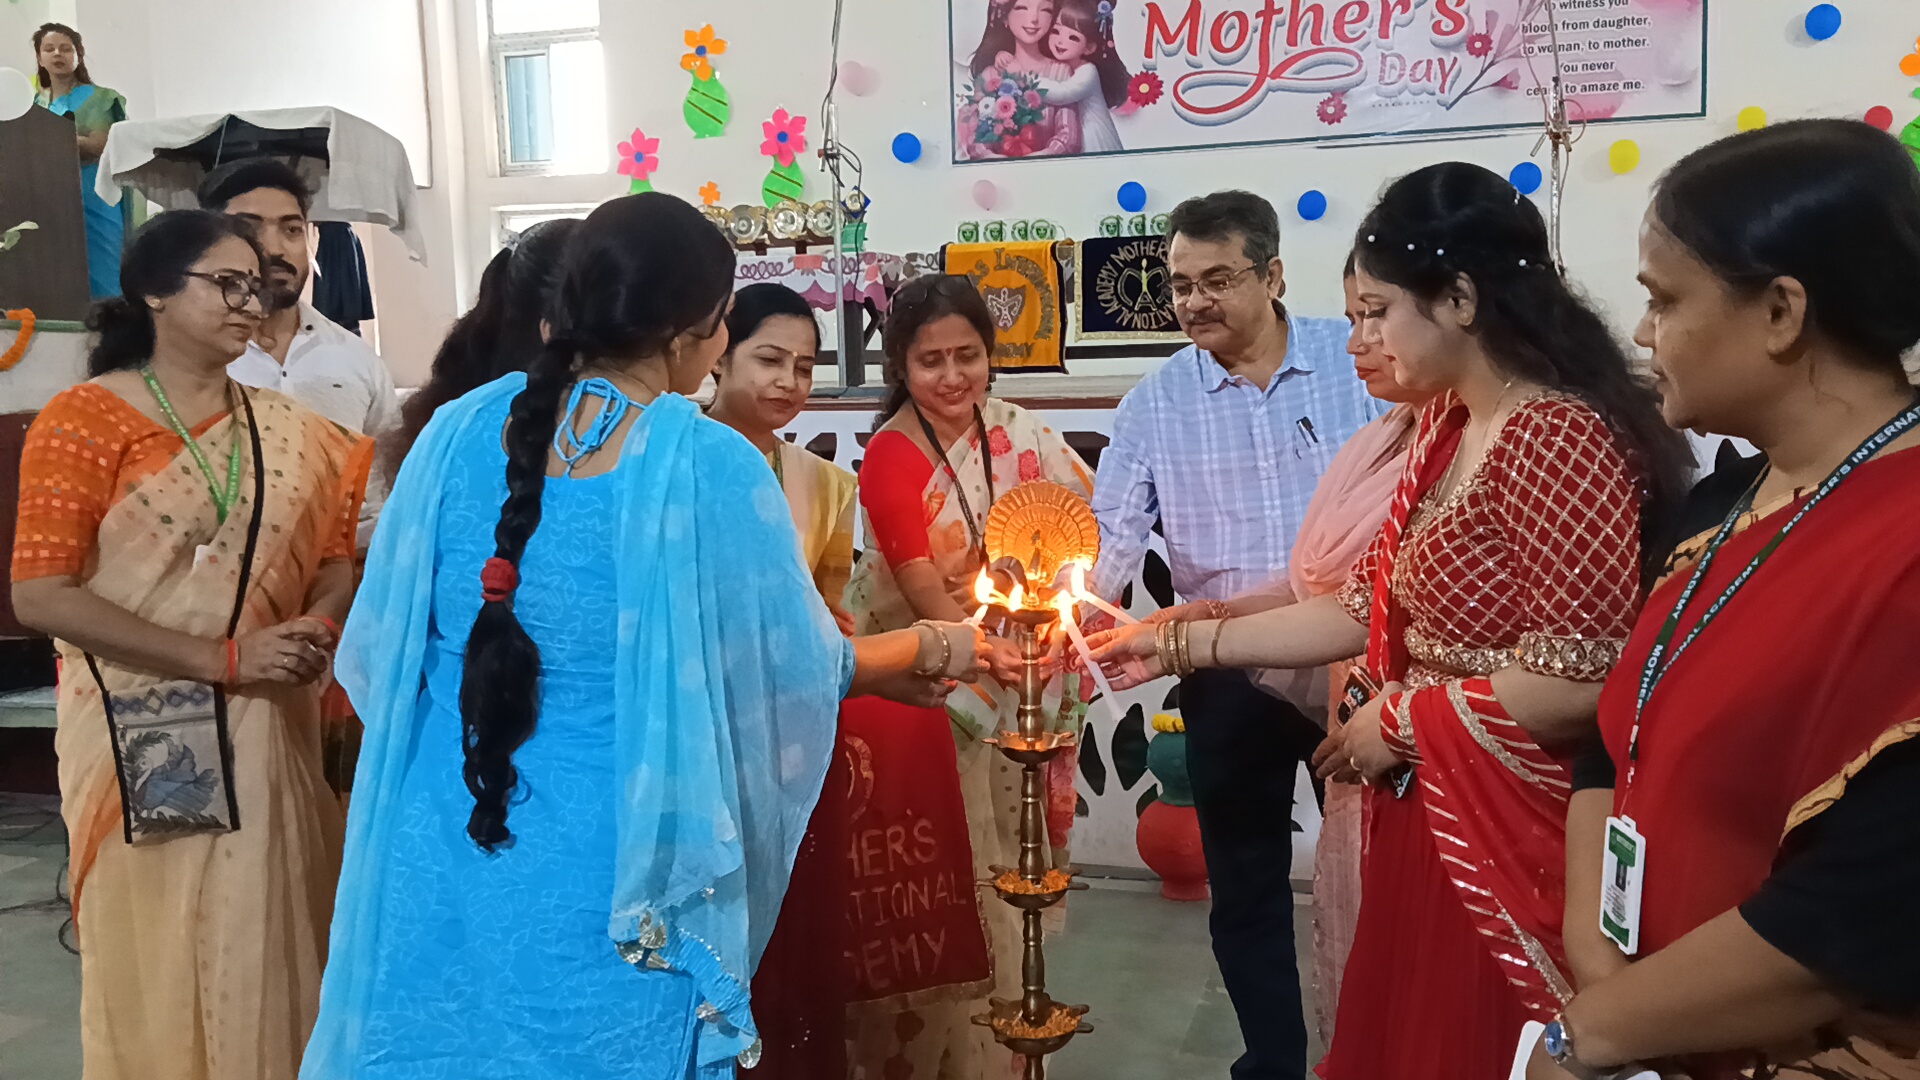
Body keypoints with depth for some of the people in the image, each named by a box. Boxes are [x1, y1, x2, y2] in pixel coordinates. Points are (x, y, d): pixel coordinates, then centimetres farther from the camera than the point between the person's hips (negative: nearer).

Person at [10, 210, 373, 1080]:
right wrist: (222, 657, -19)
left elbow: (336, 553, 10)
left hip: (268, 732, 3)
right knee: (158, 959, 9)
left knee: (268, 950, 11)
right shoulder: (84, 419, -6)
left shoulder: (286, 429, 6)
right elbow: (41, 593, -13)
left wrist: (319, 627, -13)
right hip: (144, 740, -3)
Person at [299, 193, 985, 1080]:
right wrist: (930, 652, 13)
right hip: (602, 884, -4)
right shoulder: (711, 467, -17)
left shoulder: (459, 430, -5)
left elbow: (379, 647, 4)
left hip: (441, 858, 4)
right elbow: (798, 668, -6)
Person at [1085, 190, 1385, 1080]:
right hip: (1227, 679, 1)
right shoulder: (1154, 403, 0)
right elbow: (1110, 538, -6)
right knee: (1245, 882, 13)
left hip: (1354, 658, -1)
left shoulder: (1356, 361, -3)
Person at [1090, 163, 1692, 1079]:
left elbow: (1581, 680, -26)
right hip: (1425, 826, 8)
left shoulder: (1555, 437, -20)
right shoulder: (1445, 426, 8)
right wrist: (1177, 645, 3)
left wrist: (1401, 719, -13)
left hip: (1513, 842, -8)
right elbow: (1368, 609, 7)